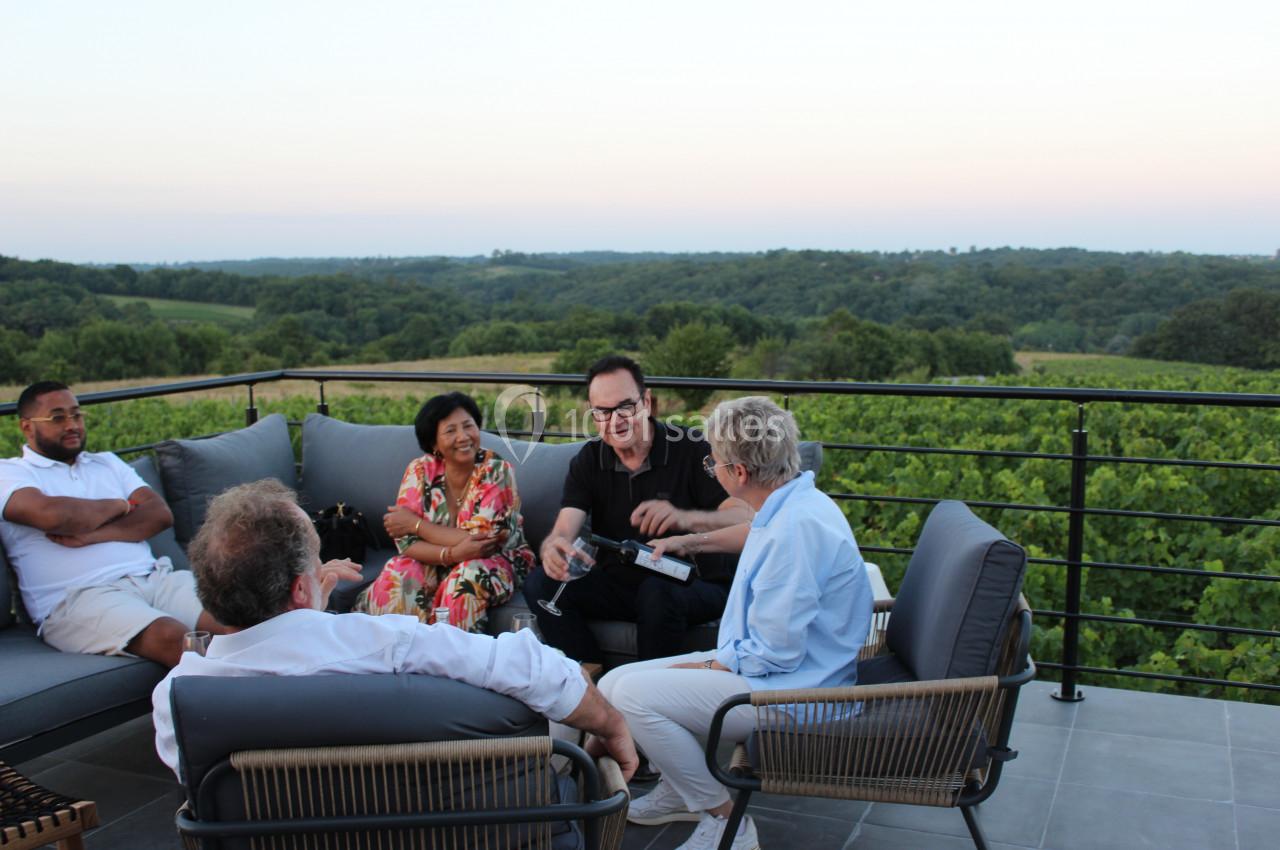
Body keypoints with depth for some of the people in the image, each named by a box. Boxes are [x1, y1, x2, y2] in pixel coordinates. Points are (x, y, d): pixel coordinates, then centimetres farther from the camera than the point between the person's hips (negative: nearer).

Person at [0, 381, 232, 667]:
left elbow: (160, 514, 9)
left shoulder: (107, 462, 25)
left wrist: (94, 534, -7)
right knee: (171, 637, -35)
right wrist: (117, 506, 4)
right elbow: (52, 514, -14)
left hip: (155, 577, 5)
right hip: (79, 597, -5)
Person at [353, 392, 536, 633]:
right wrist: (452, 553, -33)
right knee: (397, 575, -27)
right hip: (436, 562, 3)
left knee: (468, 578, -34)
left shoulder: (497, 471, -18)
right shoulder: (421, 471, -10)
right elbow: (406, 541, -15)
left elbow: (481, 541, -24)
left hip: (495, 561, -2)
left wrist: (416, 524, -18)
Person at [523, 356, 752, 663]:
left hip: (696, 586, -4)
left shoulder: (692, 450, -12)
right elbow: (563, 531, -11)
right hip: (620, 583, 4)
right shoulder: (588, 462, 1)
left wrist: (685, 519, -43)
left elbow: (743, 519, -23)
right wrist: (553, 549, -37)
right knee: (541, 584, -15)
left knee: (657, 593, -36)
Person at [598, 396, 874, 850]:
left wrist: (707, 667, -10)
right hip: (763, 663, 10)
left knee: (633, 694, -21)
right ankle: (680, 790, 26)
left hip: (790, 691, -10)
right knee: (614, 684, 4)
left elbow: (775, 654, -25)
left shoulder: (797, 528, -26)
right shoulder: (788, 506, 5)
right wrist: (693, 540, 39)